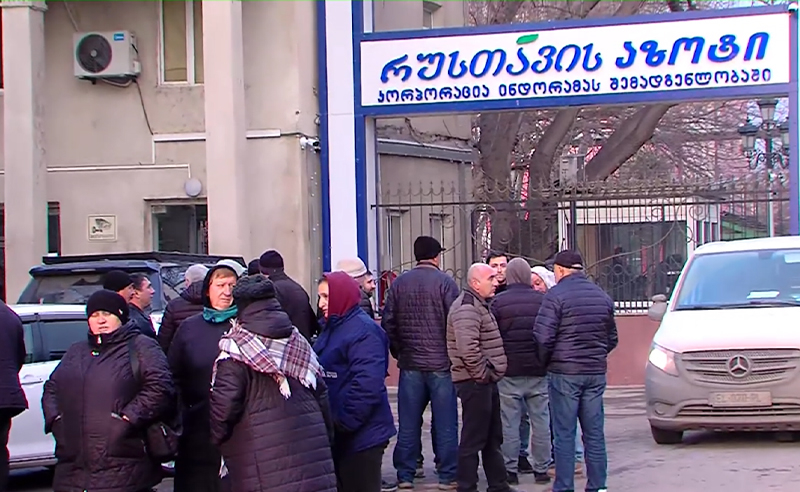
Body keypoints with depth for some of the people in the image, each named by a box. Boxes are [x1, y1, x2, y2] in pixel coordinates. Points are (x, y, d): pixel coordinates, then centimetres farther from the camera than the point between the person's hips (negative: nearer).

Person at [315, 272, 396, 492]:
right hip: (339, 434, 10)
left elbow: (367, 384, -25)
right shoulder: (332, 329, 14)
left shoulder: (363, 331, -17)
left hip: (360, 436, -10)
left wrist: (344, 422, -22)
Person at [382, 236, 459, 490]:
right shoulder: (445, 282, -6)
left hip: (410, 364, 3)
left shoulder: (399, 284, 5)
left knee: (408, 423, 8)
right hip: (441, 364, -3)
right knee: (445, 422, 3)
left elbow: (388, 323, 5)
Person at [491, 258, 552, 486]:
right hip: (538, 372, 2)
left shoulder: (498, 302, -4)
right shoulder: (542, 300, 1)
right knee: (541, 421, 7)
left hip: (509, 372, -2)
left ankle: (510, 470, 4)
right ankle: (541, 469, 10)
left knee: (509, 423, 3)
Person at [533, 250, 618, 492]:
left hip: (564, 372, -5)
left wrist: (544, 362, 1)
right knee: (594, 432, 9)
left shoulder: (556, 295, -9)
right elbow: (612, 338, 17)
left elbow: (543, 337, -15)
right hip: (596, 372, 5)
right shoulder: (602, 296, 11)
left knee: (564, 434, 0)